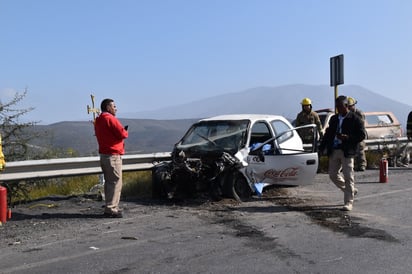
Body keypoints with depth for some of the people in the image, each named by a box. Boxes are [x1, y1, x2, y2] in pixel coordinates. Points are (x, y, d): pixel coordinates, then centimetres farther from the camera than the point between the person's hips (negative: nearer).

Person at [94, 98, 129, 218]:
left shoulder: (98, 121, 17)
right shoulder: (110, 119, -13)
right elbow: (122, 134, -17)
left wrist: (122, 132, 8)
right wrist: (125, 132, 5)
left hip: (103, 154, 10)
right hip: (113, 155, -10)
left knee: (109, 182, 14)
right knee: (116, 182, -7)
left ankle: (110, 207, 19)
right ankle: (111, 209, -9)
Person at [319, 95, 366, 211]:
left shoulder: (355, 119, -3)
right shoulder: (334, 119, 15)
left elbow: (362, 135, -6)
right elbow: (328, 134, 19)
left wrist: (347, 137, -20)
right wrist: (321, 148, 10)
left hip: (347, 152, -6)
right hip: (334, 151, 6)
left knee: (348, 178, -4)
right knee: (333, 175, 8)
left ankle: (348, 203, 2)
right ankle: (351, 191, 29)